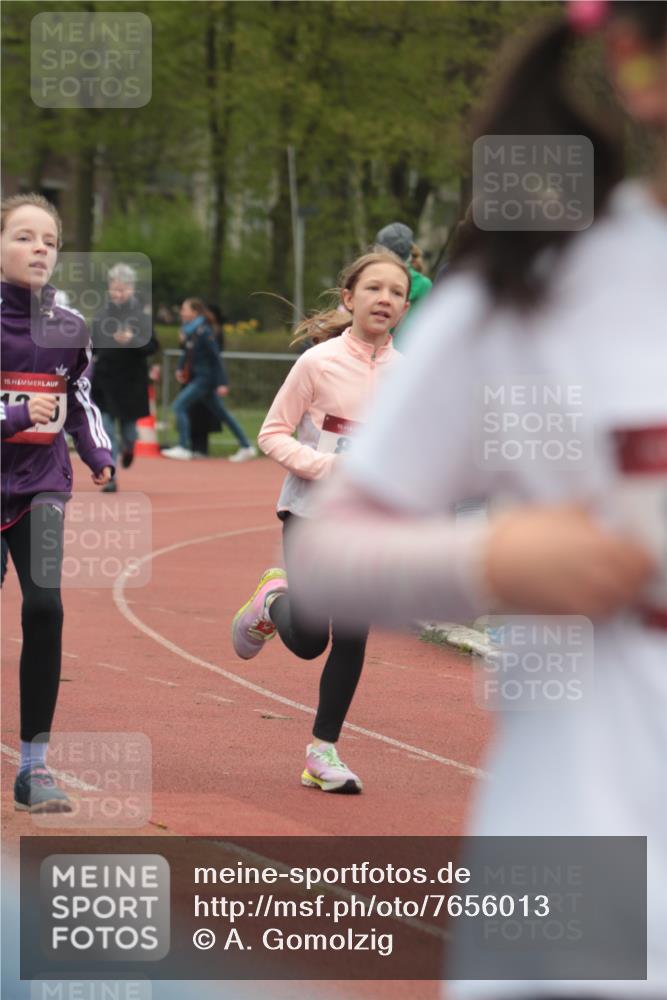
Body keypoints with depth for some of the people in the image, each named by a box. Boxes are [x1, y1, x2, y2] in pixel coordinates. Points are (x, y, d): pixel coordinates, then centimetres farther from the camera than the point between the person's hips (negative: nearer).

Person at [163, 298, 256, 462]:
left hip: (205, 377, -9)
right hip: (197, 377, 9)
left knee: (179, 405, -13)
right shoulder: (189, 331, 7)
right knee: (221, 413, 13)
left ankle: (183, 448, -11)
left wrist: (221, 383, -18)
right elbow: (186, 352, 21)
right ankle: (246, 447, 19)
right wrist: (180, 368, 6)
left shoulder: (203, 332, -17)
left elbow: (216, 358, -17)